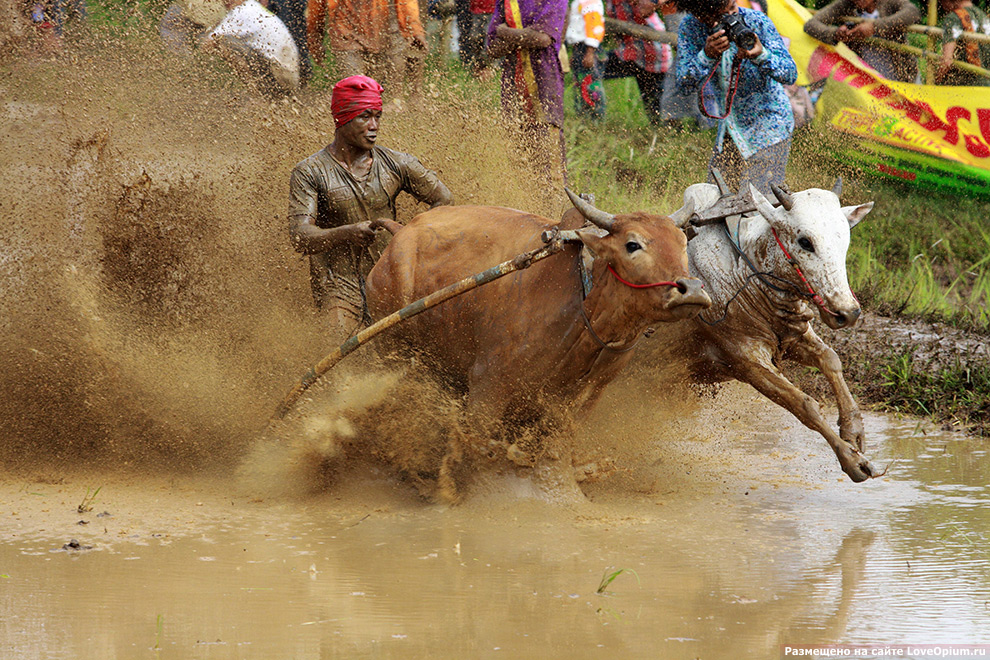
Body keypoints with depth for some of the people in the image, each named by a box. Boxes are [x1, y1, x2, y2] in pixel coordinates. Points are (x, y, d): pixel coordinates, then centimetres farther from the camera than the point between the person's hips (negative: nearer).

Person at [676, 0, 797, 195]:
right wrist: (707, 56, -37)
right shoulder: (690, 27, -11)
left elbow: (790, 75, -22)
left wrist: (761, 55, -42)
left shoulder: (757, 22, -20)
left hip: (768, 126, -4)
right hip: (729, 129, 4)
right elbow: (685, 82, -18)